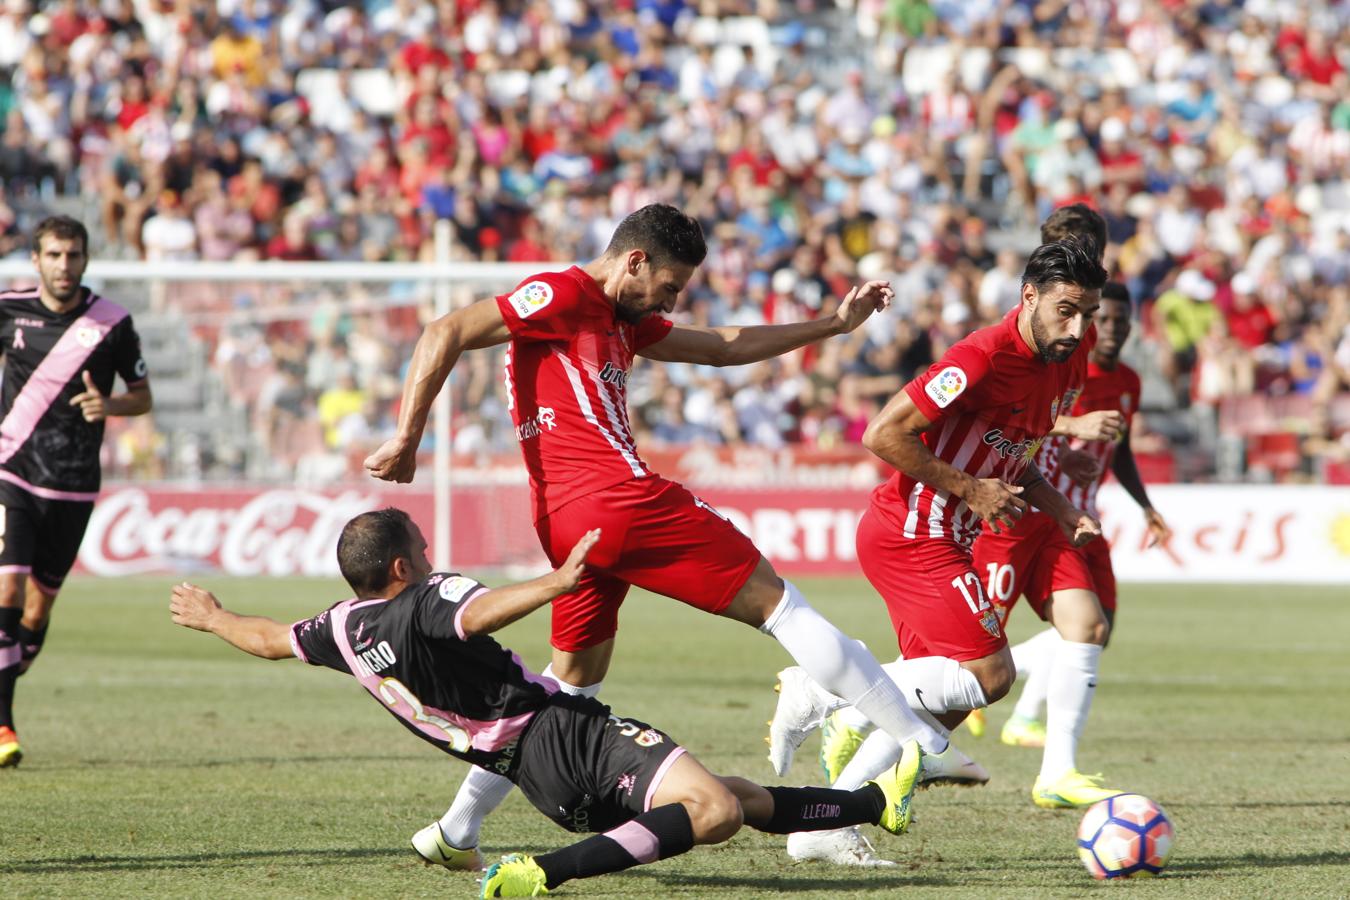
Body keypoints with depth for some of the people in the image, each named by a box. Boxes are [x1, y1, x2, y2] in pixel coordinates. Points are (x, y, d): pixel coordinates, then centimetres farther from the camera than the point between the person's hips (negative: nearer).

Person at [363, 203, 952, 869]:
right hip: (620, 501, -10)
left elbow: (723, 348, 31)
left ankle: (456, 831, 14)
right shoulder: (561, 297, -6)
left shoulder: (622, 320, 23)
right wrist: (406, 438, -17)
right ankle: (923, 745, -3)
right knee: (775, 603, -4)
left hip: (566, 522, 10)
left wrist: (833, 324, 29)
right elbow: (445, 335, -12)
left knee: (574, 677, 19)